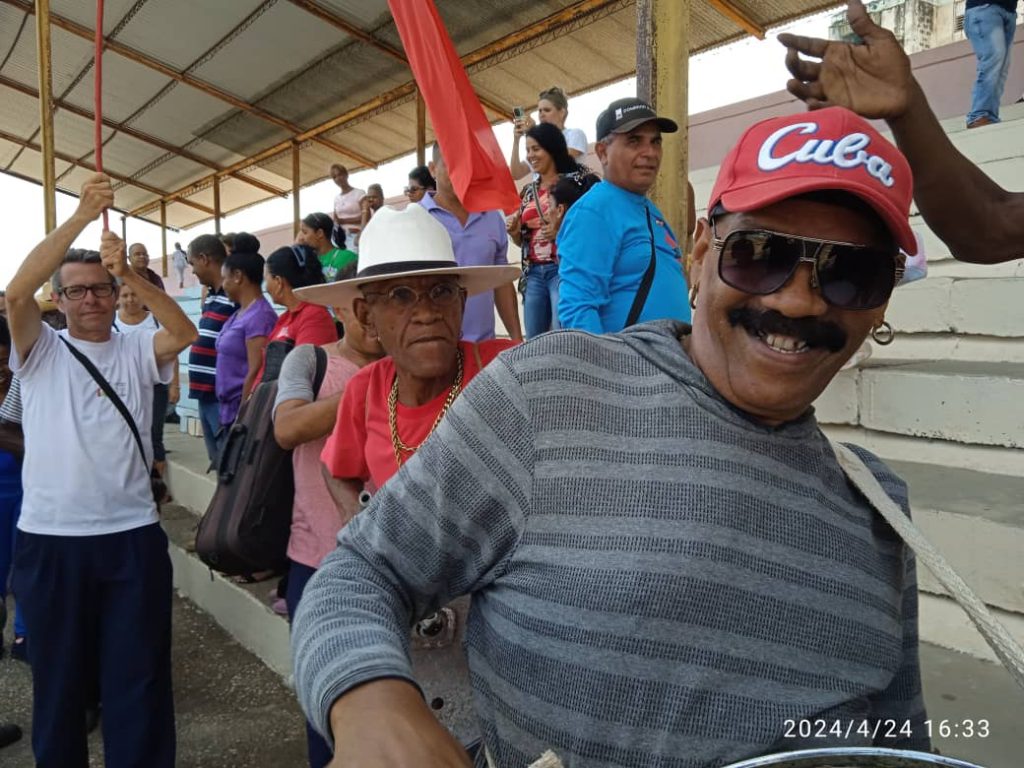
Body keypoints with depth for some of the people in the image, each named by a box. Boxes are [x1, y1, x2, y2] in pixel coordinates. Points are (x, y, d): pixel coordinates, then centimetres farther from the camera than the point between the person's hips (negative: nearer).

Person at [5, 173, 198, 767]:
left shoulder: (138, 350, 6)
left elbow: (185, 332, -14)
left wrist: (130, 274, -26)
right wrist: (81, 217, -20)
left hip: (133, 535, 0)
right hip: (51, 539, 0)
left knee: (140, 677, 9)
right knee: (59, 676, 15)